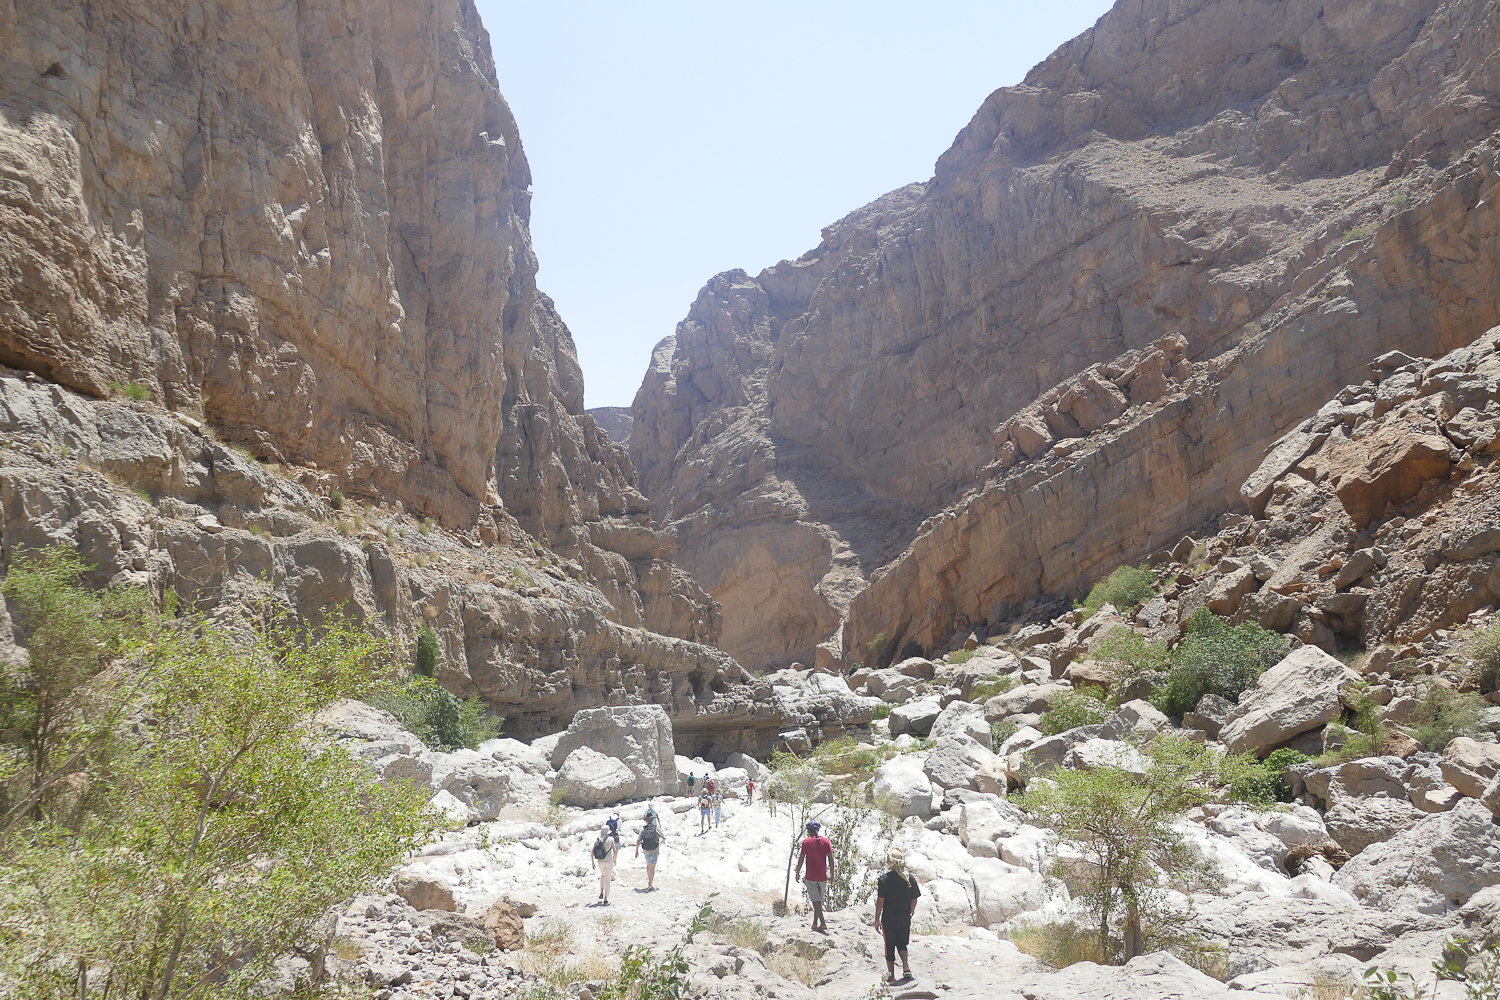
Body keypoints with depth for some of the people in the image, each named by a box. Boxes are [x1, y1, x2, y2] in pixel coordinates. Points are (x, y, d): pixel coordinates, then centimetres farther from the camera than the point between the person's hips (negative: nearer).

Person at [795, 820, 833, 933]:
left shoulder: (806, 841, -6)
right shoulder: (825, 841, 2)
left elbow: (801, 858, -6)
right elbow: (831, 858, -1)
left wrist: (798, 872, 5)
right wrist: (832, 874, 6)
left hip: (811, 877, -3)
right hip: (823, 876, 3)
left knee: (815, 900, -4)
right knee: (820, 900, 15)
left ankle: (823, 922, -18)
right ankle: (815, 923, 21)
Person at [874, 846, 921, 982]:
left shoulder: (884, 879, -14)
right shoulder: (910, 878, -5)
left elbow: (880, 901, -12)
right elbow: (914, 900, 1)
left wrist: (877, 918, -3)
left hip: (889, 920, -3)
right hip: (905, 920, 3)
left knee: (889, 946, 12)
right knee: (902, 943, 21)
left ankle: (891, 975, 17)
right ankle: (906, 966, 0)